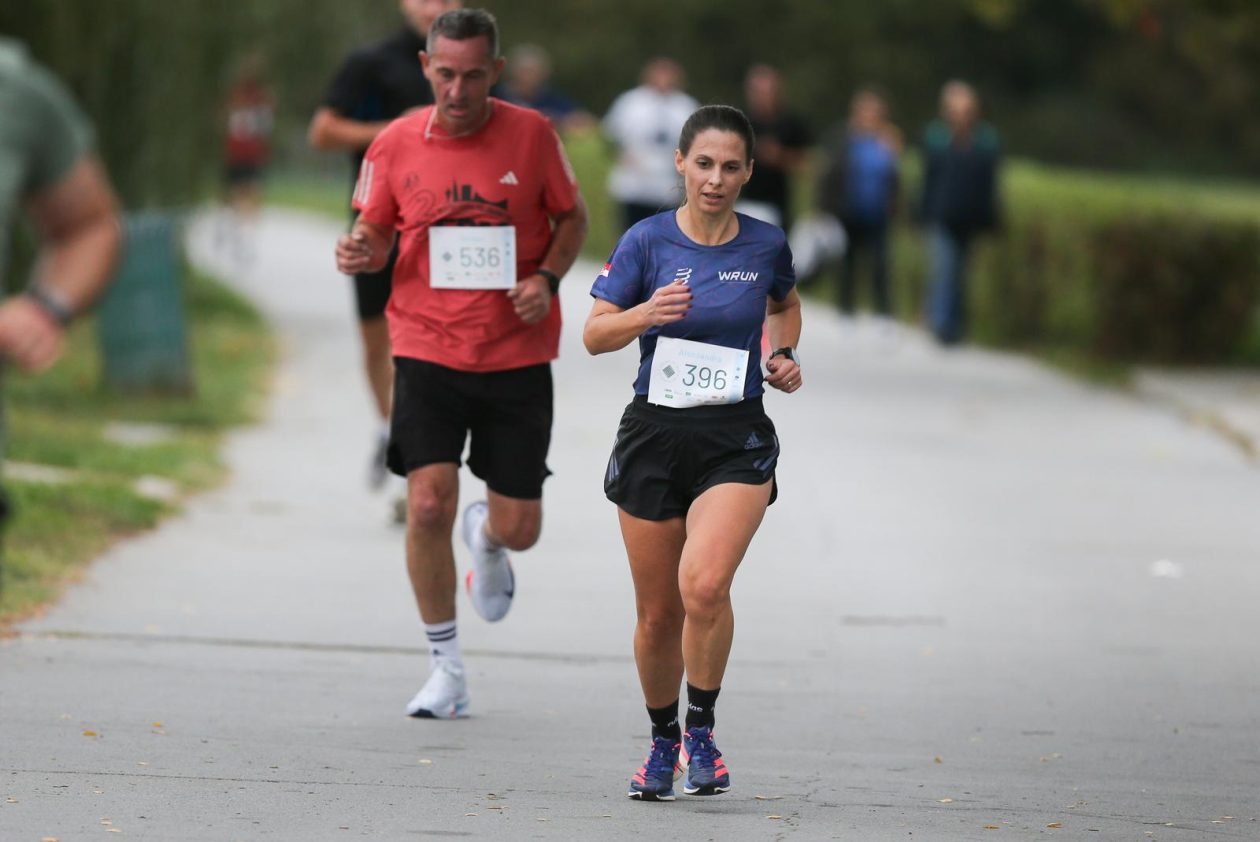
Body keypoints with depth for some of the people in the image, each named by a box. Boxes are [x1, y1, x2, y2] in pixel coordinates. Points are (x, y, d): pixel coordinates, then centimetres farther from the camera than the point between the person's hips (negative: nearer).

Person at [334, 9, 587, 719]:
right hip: (428, 352, 0)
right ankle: (448, 670, 2)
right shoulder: (396, 144, -2)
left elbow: (573, 217, 9)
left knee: (519, 527, 1)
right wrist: (360, 252, -13)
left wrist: (547, 278, -9)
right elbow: (376, 232, 11)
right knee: (428, 506, -16)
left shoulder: (532, 135, -3)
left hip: (517, 357, 0)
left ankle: (487, 538, 43)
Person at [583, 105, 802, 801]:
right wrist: (645, 314, -23)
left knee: (704, 585, -24)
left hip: (737, 439, -1)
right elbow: (594, 335, -4)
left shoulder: (766, 245, 1)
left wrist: (785, 355, 5)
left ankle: (702, 733, -5)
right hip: (655, 432, 1)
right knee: (658, 614, 7)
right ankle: (662, 740, 31)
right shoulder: (648, 241, -4)